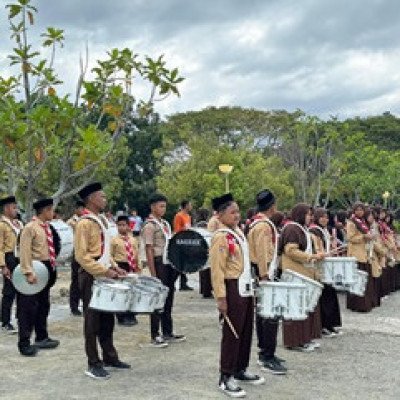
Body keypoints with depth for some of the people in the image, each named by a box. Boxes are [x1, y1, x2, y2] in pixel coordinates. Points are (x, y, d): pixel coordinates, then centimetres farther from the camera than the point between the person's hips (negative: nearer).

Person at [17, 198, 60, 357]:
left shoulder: (48, 228, 12)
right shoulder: (30, 227, -12)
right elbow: (25, 252, -19)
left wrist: (52, 267, 14)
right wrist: (28, 272, -27)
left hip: (47, 269, 9)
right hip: (35, 269, -9)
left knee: (43, 305, 16)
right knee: (29, 308, -5)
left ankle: (42, 338, 27)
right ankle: (24, 343, 1)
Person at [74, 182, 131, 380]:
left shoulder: (102, 221, 13)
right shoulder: (85, 223, -15)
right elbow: (81, 256, -20)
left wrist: (114, 267, 9)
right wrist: (104, 271, -23)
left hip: (105, 275, 9)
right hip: (92, 277, -9)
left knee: (107, 319, 15)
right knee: (93, 321, 0)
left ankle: (110, 357, 26)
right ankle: (93, 365, 9)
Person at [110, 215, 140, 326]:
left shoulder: (133, 240, 10)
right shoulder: (114, 240, -3)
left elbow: (136, 255, 13)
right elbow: (110, 255, -4)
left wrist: (137, 268, 9)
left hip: (131, 267, 5)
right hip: (120, 266, -4)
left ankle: (131, 316, 20)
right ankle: (121, 318, 6)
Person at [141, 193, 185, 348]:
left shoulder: (165, 224, 14)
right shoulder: (150, 225, -11)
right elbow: (149, 250, -15)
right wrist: (153, 274, -18)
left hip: (169, 264, 8)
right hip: (159, 264, -8)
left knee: (168, 300, 13)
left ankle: (168, 333, 23)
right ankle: (155, 336, 8)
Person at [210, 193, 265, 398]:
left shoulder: (238, 232, 11)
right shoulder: (220, 237, -17)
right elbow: (217, 270, -19)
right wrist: (221, 297, -21)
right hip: (233, 289, -9)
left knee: (246, 331, 17)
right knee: (231, 334, -1)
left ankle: (241, 370, 31)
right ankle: (226, 378, 10)